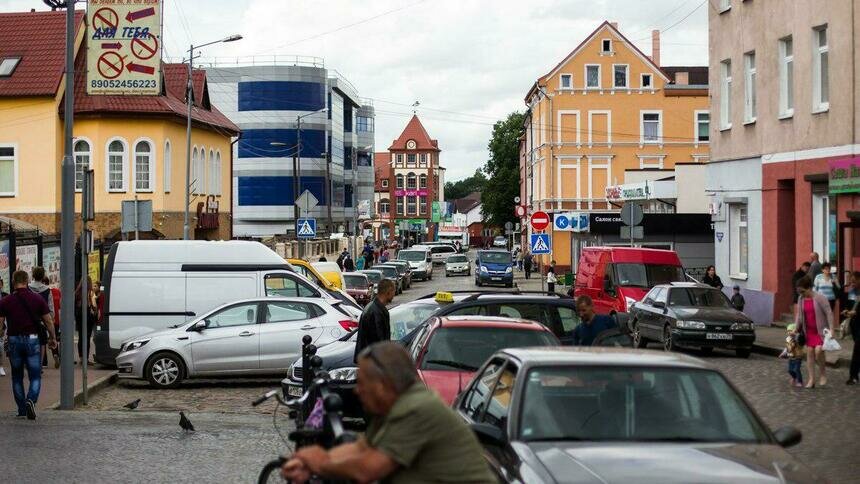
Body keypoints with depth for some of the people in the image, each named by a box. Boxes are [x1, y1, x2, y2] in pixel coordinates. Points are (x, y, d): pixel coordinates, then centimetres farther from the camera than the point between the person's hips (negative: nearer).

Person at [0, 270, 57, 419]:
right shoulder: (37, 299, -1)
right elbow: (48, 321, 1)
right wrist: (53, 338, 13)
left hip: (14, 340, 1)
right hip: (32, 340, -1)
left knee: (17, 377, 14)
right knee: (35, 376, 3)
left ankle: (22, 410, 15)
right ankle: (31, 400, -23)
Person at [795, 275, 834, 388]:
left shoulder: (820, 298, -17)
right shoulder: (801, 299, 1)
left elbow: (829, 313, -15)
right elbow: (799, 315, 10)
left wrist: (831, 329, -19)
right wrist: (796, 328, 4)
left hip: (821, 330, -6)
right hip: (809, 331, 6)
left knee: (818, 350, -20)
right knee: (809, 352, 2)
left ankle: (822, 375, 1)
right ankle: (811, 379, 7)